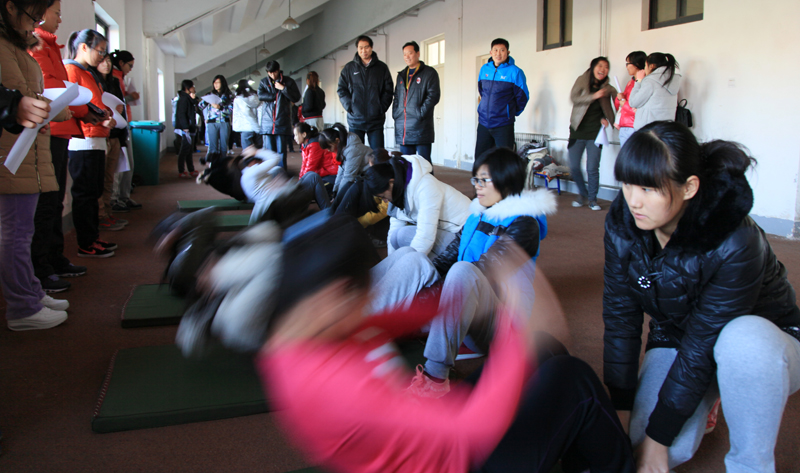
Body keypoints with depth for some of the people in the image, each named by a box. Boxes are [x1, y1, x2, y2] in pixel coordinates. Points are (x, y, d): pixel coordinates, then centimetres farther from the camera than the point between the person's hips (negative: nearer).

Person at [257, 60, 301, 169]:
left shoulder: (288, 81, 6)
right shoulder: (263, 82, 12)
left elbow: (296, 97, -4)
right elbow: (261, 96, -5)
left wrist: (283, 88, -11)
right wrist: (275, 95, -6)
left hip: (282, 122, -2)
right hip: (268, 121, 2)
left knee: (281, 151, -2)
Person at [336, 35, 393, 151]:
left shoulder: (382, 67, 8)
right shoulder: (349, 68, 9)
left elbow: (388, 90, 6)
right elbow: (341, 89, 8)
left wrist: (382, 107, -6)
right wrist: (349, 106, -6)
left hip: (376, 120, -1)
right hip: (355, 119, 1)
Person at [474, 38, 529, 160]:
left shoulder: (515, 72, -9)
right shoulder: (484, 69, 6)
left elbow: (522, 97, -1)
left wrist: (512, 113, 9)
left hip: (503, 125, -5)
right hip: (483, 122, 5)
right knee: (479, 158, 11)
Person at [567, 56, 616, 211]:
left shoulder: (607, 88, 6)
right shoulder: (582, 80, 1)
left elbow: (607, 109, 16)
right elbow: (574, 97, -15)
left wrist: (605, 119, -4)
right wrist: (593, 96, -26)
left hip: (595, 132, 1)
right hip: (578, 130, 0)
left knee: (593, 169, -4)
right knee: (574, 167, -1)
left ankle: (592, 199, 13)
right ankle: (583, 193, 24)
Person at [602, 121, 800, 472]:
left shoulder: (735, 245, -33)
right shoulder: (622, 223, -18)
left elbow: (702, 347, -29)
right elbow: (620, 318, -13)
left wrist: (657, 437, -23)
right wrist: (621, 411, -13)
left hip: (763, 347, -3)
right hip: (674, 337, 4)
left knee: (742, 340, -39)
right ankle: (701, 403, 15)